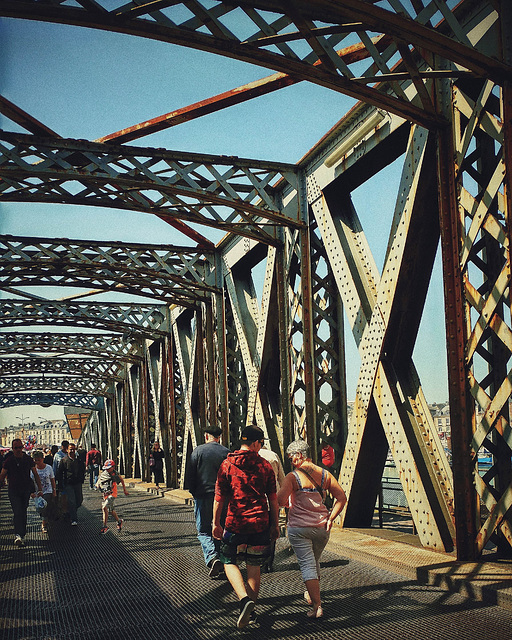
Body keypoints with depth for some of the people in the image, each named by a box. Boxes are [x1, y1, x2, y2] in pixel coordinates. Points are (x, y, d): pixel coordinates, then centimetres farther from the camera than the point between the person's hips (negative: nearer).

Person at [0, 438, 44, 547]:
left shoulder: (28, 459, 2)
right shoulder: (9, 461, -2)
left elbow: (36, 474, 6)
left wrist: (40, 489, 2)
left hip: (26, 490, 2)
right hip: (13, 490, -2)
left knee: (23, 513, 9)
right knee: (17, 513, -16)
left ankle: (22, 535, 20)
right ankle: (18, 535, -24)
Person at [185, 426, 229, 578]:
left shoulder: (198, 451, -3)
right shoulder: (227, 453, 1)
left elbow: (189, 476, -4)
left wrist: (194, 493, 10)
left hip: (203, 497, -2)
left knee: (204, 531, 5)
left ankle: (212, 557, -16)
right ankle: (221, 563, 18)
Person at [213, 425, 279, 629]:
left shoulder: (227, 464, -4)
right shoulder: (264, 465, 0)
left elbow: (219, 497, -4)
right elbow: (273, 499, 4)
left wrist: (216, 523, 5)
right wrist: (275, 524, 13)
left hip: (235, 523, -2)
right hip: (260, 524, 2)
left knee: (229, 561, 13)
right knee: (254, 566, 14)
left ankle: (245, 599, -8)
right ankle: (250, 610, 20)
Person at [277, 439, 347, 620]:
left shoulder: (293, 477, -11)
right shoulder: (324, 474, 4)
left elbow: (280, 501, -20)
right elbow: (342, 498, 2)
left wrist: (289, 503, 1)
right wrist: (330, 518, 2)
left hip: (299, 528, -5)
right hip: (321, 527, 5)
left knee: (307, 565, -1)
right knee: (315, 562, 23)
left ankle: (317, 606, -7)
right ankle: (311, 594, 42)